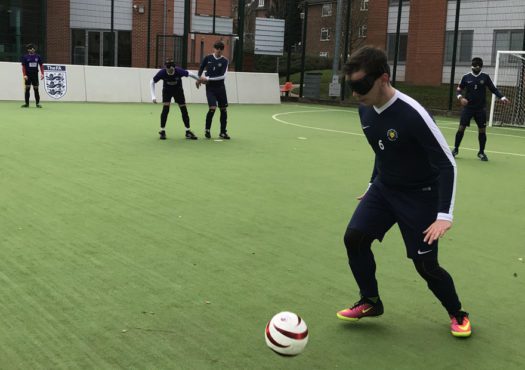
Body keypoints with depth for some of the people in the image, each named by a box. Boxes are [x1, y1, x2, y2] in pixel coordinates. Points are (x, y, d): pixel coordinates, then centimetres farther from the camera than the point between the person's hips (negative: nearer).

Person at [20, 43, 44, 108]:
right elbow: (23, 67, -2)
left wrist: (42, 74, -1)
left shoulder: (38, 56, 5)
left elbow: (41, 65, 8)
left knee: (36, 89, 2)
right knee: (27, 88, 0)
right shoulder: (25, 57, 0)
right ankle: (27, 103, 6)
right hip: (28, 75, -1)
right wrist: (24, 75, -12)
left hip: (35, 75, 1)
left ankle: (37, 103, 7)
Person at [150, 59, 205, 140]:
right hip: (167, 90, -1)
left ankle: (188, 132, 9)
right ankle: (162, 131, -4)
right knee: (165, 109, -16)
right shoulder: (162, 73, -30)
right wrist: (153, 96, -20)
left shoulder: (179, 71, -34)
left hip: (178, 90, 1)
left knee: (184, 110, -2)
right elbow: (152, 82, -16)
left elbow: (190, 74, -19)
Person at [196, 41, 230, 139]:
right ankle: (207, 130, 4)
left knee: (223, 109, 2)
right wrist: (199, 79, 13)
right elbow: (201, 68, 17)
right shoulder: (207, 58, -1)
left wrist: (208, 79, -20)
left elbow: (223, 76, -16)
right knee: (212, 108, -15)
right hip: (210, 88, -1)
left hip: (220, 88, 1)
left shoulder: (224, 61, -6)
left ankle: (223, 132, 15)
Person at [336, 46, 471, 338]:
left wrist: (444, 215, -30)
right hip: (384, 188, 6)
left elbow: (447, 164, -25)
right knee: (354, 238, -9)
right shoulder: (366, 110, -6)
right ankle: (371, 302, 12)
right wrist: (373, 187, 20)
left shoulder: (412, 114, -29)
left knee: (425, 264, -5)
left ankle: (458, 314, 23)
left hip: (421, 196, -6)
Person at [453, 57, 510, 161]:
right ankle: (456, 149, 12)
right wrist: (460, 97, -13)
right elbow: (459, 89, 7)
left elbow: (493, 89, 4)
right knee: (461, 128, -4)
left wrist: (502, 97, -9)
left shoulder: (485, 77, 1)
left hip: (481, 108, 1)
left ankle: (481, 152, 15)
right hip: (468, 107, -1)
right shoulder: (466, 77, 0)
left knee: (482, 130, 2)